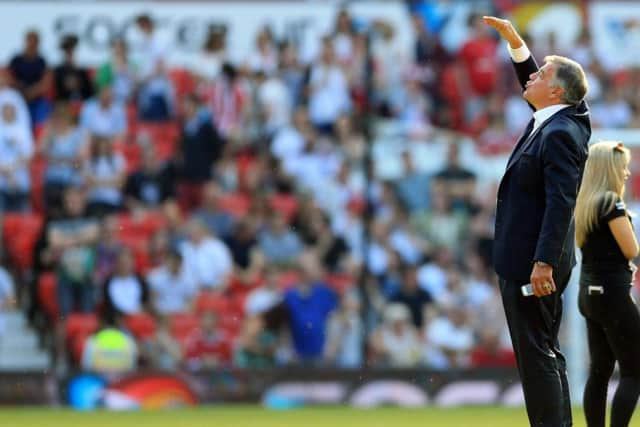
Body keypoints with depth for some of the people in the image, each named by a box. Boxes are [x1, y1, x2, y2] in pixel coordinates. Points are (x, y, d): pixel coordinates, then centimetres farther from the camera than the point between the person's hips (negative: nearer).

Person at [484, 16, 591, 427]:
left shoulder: (561, 134, -20)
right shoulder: (551, 122, 8)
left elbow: (561, 202, -26)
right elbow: (530, 81, 29)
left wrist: (543, 263, -29)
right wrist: (514, 40, 21)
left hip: (534, 266, -11)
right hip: (526, 261, 11)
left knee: (536, 354, -8)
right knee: (545, 352, 15)